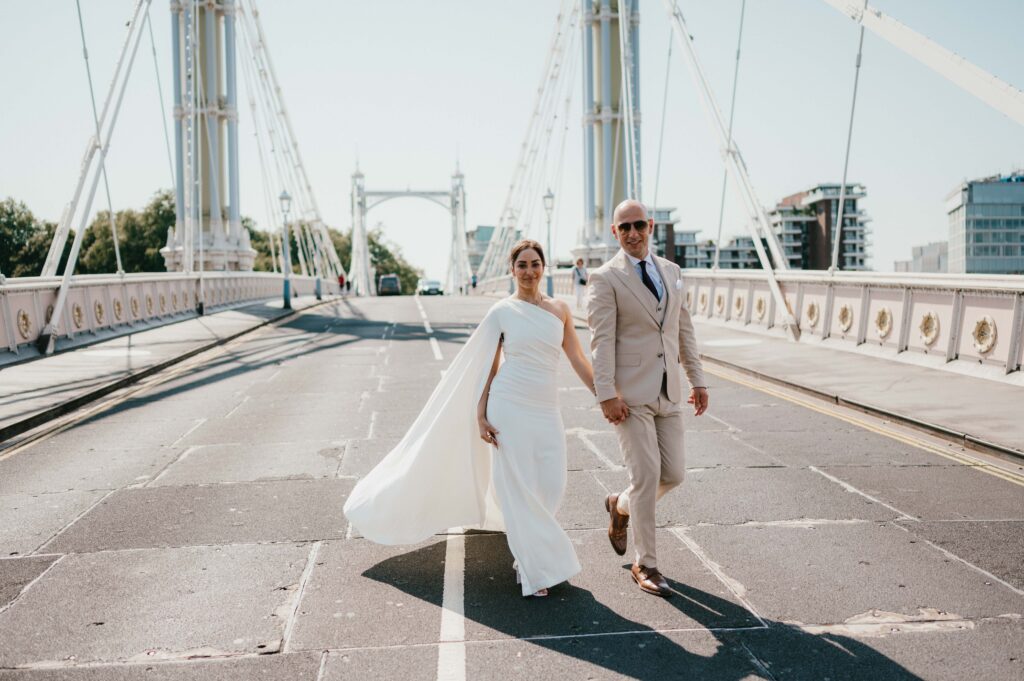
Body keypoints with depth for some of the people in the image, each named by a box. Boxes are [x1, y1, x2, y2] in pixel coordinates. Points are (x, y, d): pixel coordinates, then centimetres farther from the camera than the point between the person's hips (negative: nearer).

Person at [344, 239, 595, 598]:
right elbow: (486, 367, 1)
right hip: (509, 406, -4)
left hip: (546, 411, 4)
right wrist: (480, 416, -6)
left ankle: (527, 555, 25)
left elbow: (579, 361, 11)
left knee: (550, 487, 2)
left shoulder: (560, 309, 9)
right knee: (518, 488, 1)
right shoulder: (502, 311, 0)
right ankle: (536, 568, 12)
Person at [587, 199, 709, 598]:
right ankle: (645, 565, 8)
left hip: (667, 394, 6)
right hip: (629, 395, -6)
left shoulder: (671, 271, 13)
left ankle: (621, 506, 37)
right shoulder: (605, 279, -6)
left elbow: (684, 329, 15)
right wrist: (607, 396, -18)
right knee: (646, 476, -7)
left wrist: (697, 380, 12)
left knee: (672, 474, 7)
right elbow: (601, 340, -12)